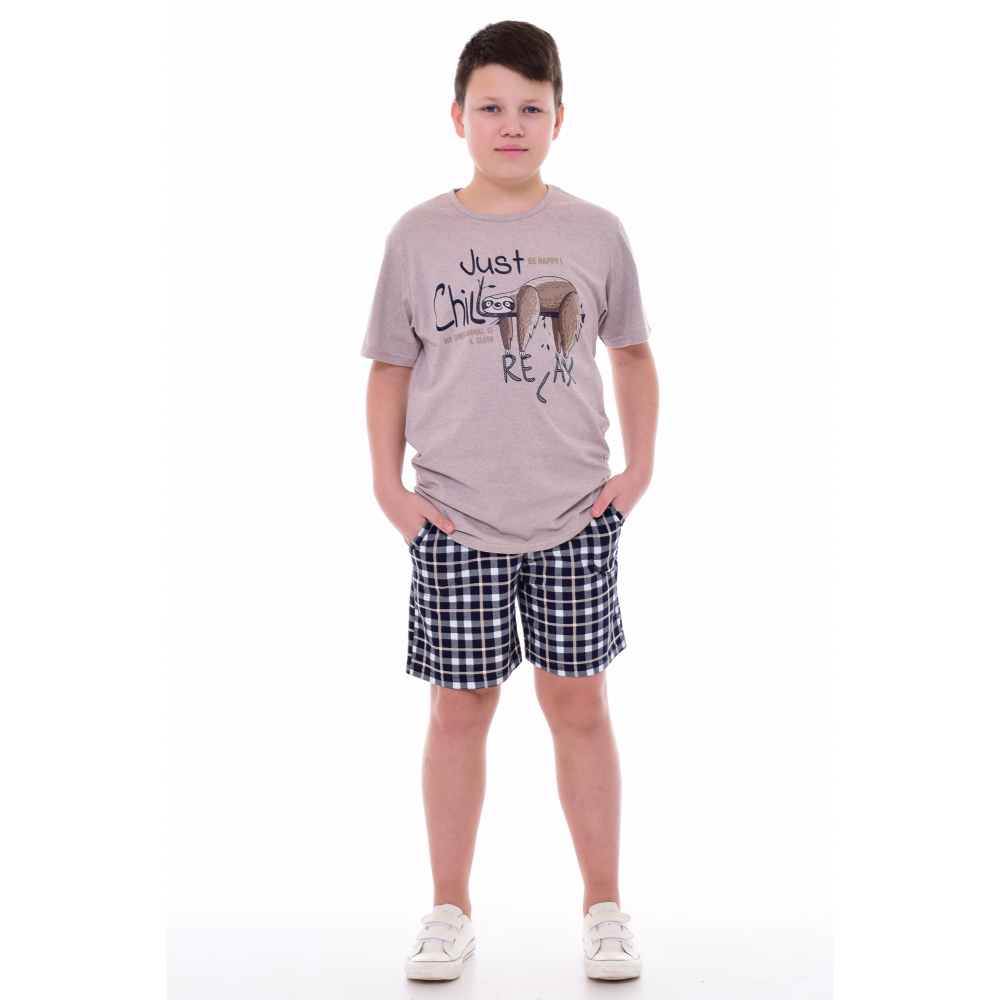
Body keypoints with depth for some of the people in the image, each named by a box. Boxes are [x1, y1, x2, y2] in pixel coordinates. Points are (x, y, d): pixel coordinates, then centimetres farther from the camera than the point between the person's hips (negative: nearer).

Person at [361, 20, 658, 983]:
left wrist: (638, 469, 5)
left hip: (575, 513, 1)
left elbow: (631, 352, 13)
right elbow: (390, 368, 6)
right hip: (455, 518, 0)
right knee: (459, 707, 6)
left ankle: (604, 908, 20)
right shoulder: (419, 236, 1)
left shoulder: (595, 233, 3)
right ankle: (449, 912, 20)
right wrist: (388, 484, -2)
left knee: (578, 700, 7)